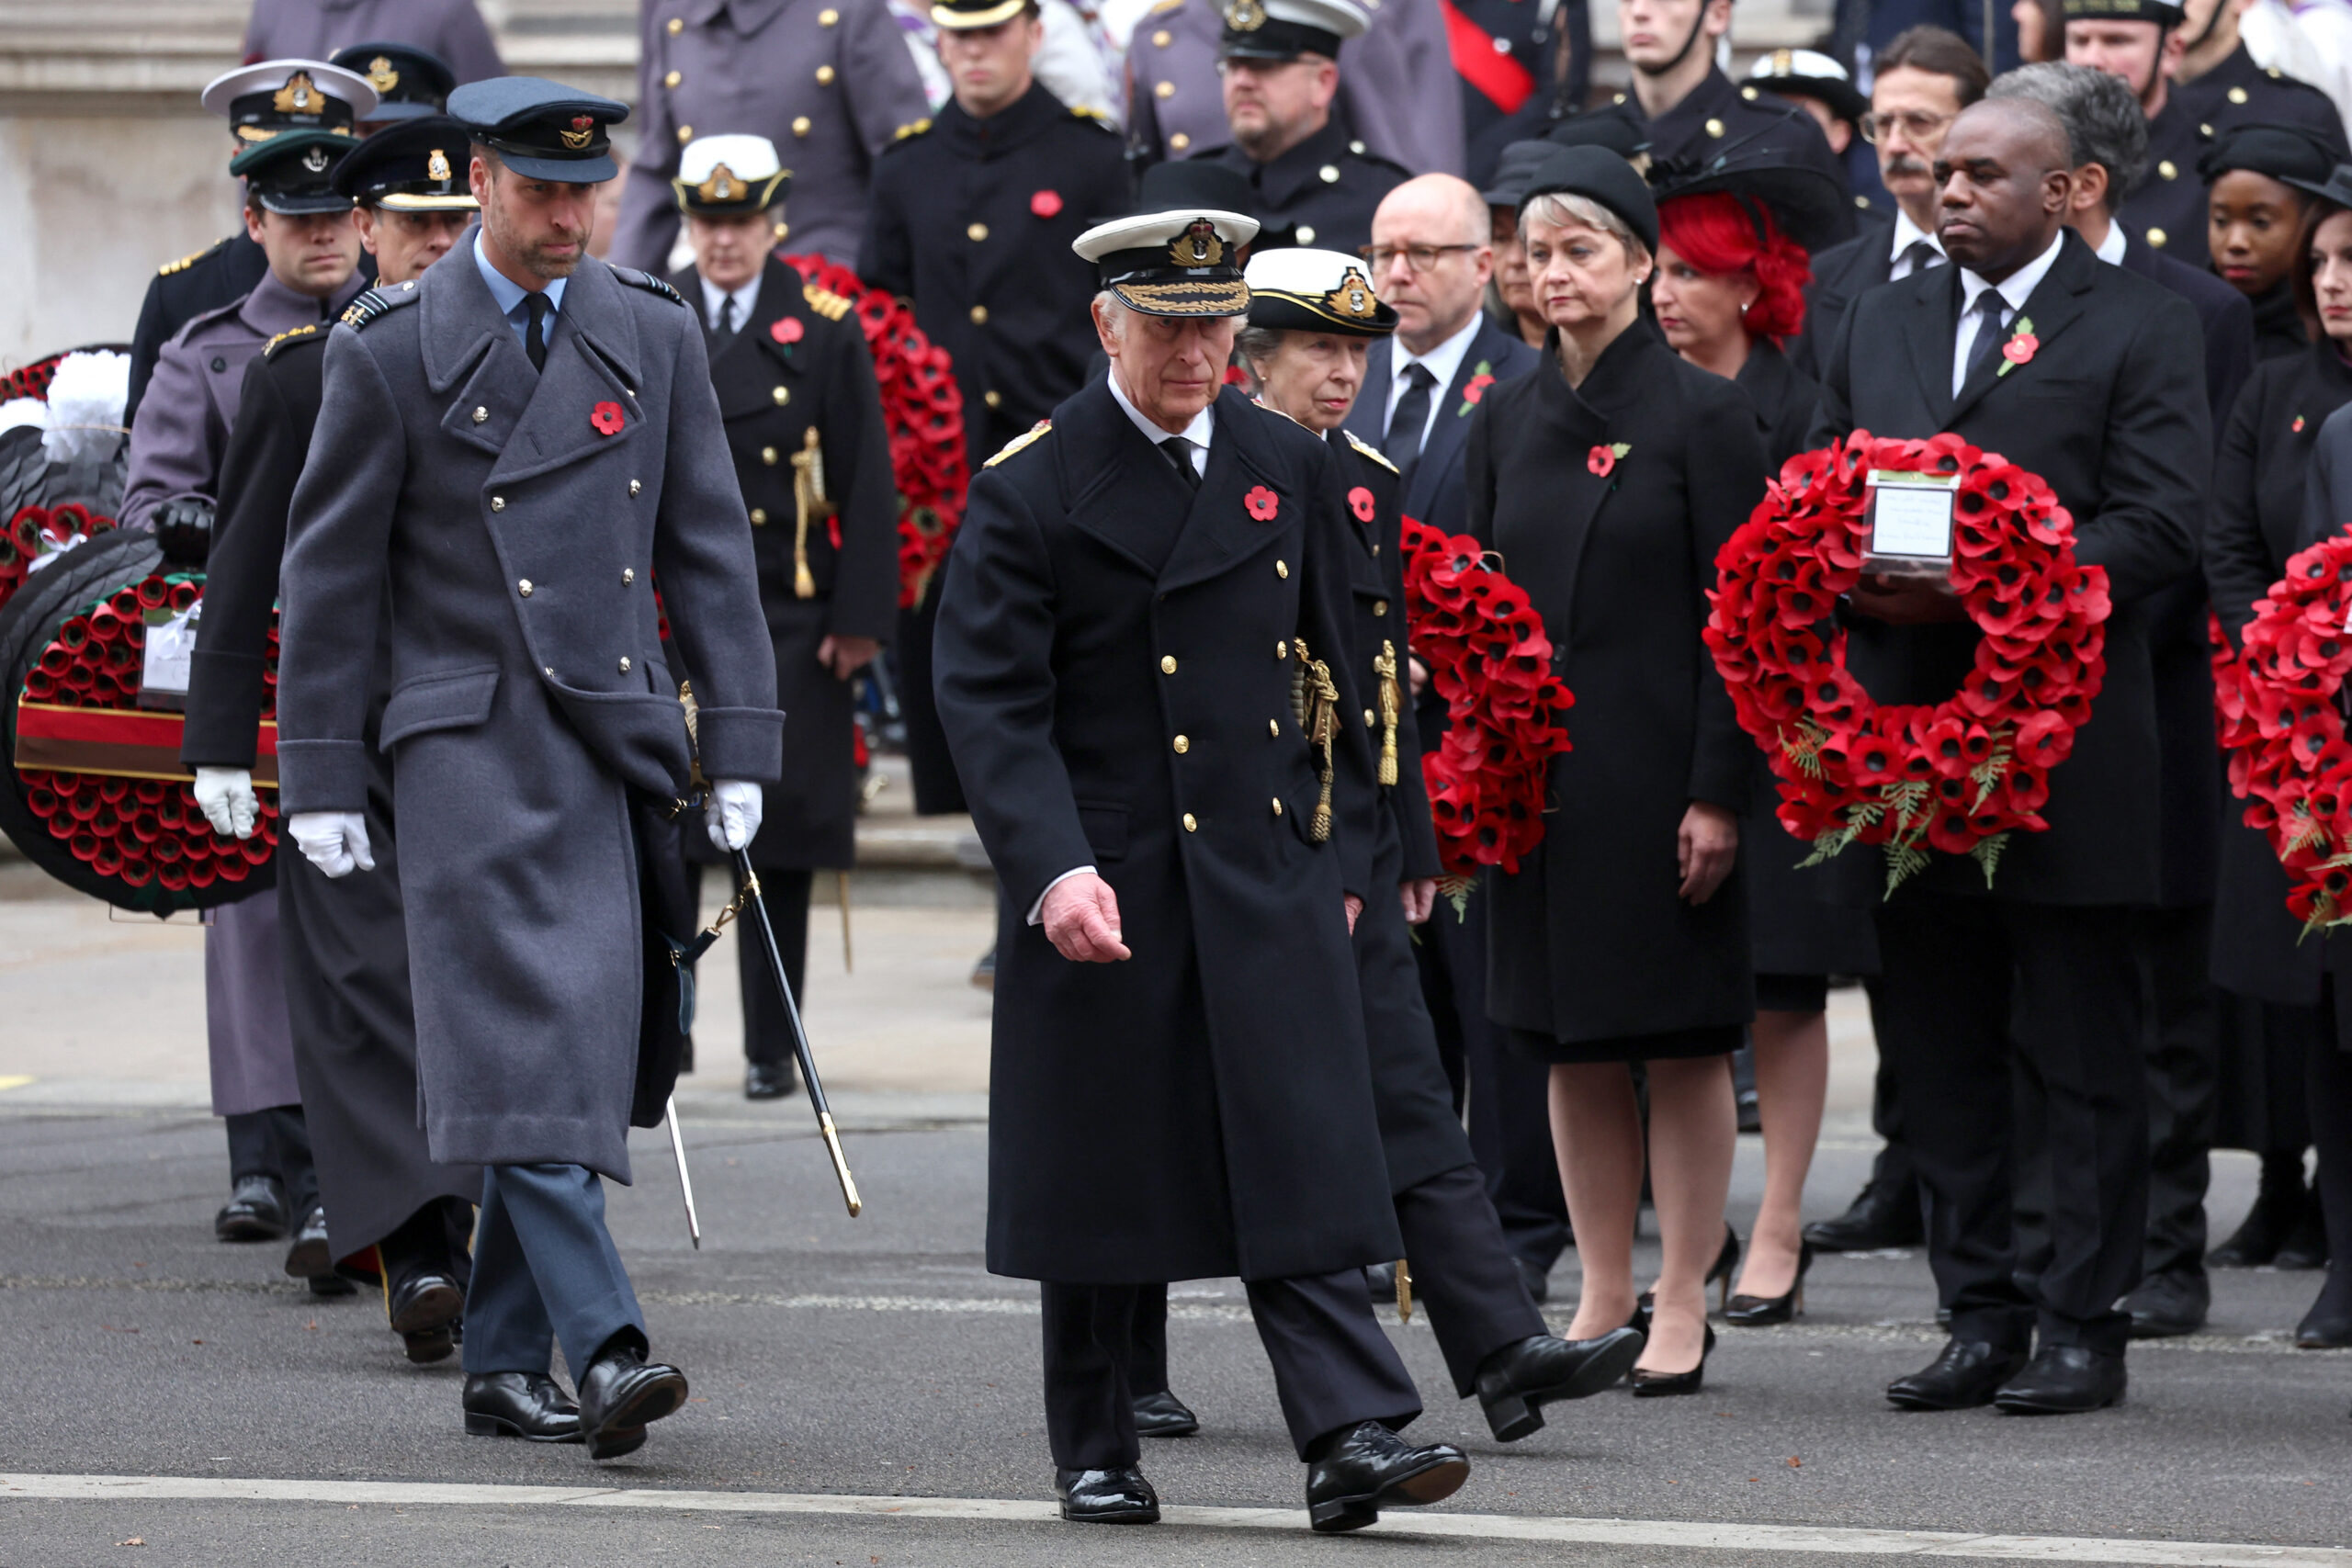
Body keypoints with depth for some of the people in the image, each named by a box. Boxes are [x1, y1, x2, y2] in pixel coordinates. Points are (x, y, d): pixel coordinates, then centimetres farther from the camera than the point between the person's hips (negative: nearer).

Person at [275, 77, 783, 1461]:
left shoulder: (656, 335, 10)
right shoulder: (392, 350, 0)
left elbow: (711, 551, 11)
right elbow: (331, 576, 2)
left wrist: (740, 747, 5)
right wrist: (324, 780, -1)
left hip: (622, 744, 4)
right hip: (475, 744, -4)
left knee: (582, 1057, 5)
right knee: (528, 1046, -15)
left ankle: (506, 1362, 14)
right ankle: (604, 1347, -24)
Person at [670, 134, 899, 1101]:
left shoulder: (824, 332, 3)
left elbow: (866, 485, 2)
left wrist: (861, 620, -5)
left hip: (789, 622, -1)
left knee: (782, 840, 1)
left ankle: (772, 1049, 9)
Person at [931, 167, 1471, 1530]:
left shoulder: (1293, 471, 9)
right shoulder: (1032, 487, -3)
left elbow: (1337, 680, 16)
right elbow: (991, 700, -9)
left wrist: (1346, 858, 12)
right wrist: (1054, 868, -20)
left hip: (1271, 880, 2)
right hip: (1101, 887, -2)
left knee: (1301, 1155, -7)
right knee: (1096, 1176, 5)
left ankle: (1354, 1438, -13)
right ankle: (1097, 1454, 16)